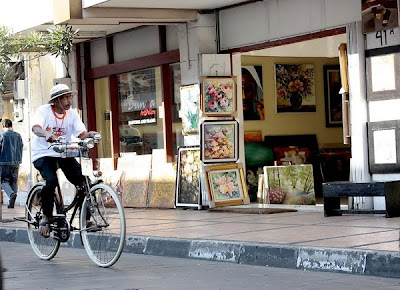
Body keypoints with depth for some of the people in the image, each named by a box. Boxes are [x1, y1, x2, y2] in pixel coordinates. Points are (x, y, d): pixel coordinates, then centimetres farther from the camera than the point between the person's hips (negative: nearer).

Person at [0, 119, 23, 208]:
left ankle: (11, 194, -28)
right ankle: (11, 203, 5)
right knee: (14, 181, 8)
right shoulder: (18, 136, 10)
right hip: (16, 162, 4)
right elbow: (21, 148, 16)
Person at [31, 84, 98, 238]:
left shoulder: (72, 114, 1)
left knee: (82, 181, -16)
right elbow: (36, 128, -28)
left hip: (64, 154, 4)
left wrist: (89, 135, -35)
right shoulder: (44, 110, -9)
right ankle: (46, 216, -8)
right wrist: (47, 134, -50)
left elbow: (81, 134, -10)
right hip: (43, 154, -4)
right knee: (51, 181, -30)